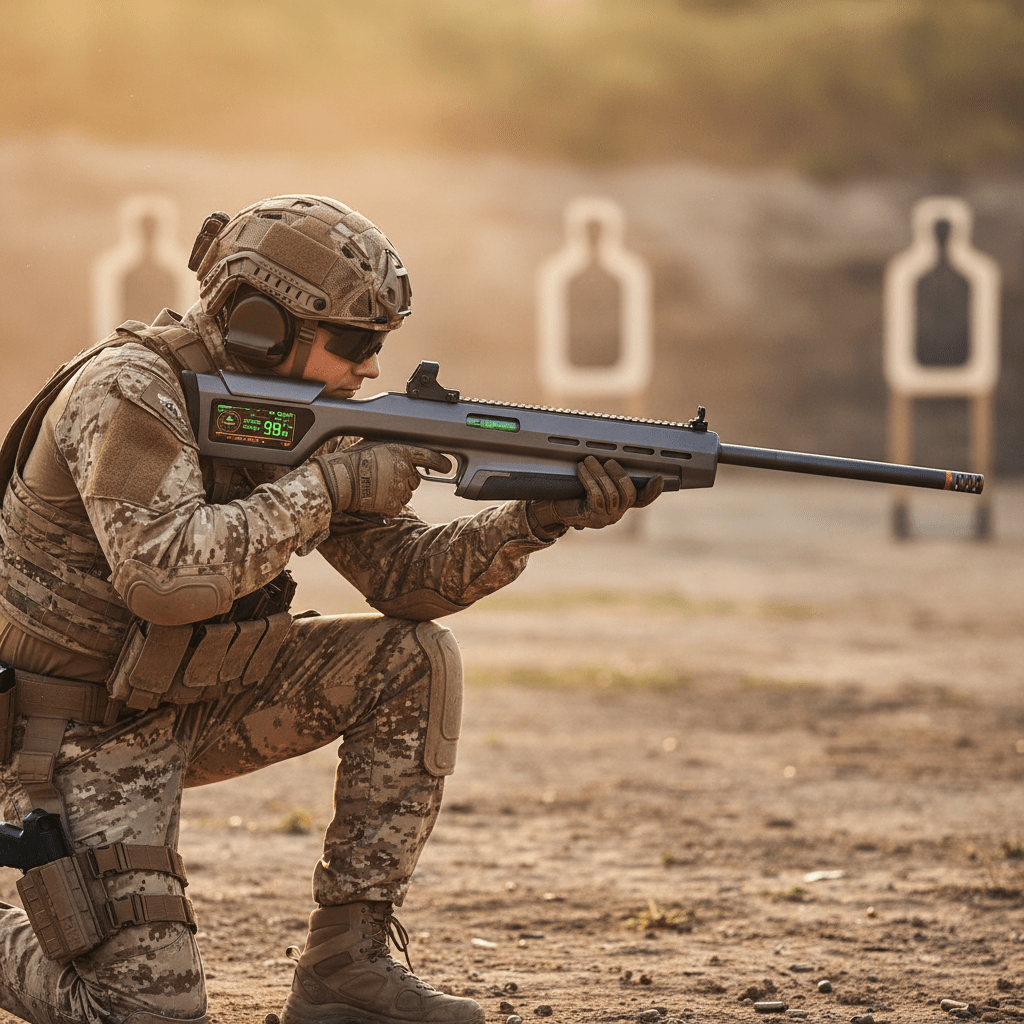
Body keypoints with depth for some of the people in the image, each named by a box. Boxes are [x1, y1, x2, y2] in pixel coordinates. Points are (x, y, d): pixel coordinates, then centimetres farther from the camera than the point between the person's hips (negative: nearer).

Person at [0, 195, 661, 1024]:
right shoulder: (126, 393, -22)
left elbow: (403, 573, 1)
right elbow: (165, 573, -37)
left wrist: (538, 519, -16)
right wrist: (332, 484, -29)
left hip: (191, 695, 8)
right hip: (78, 729, -8)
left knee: (416, 662, -10)